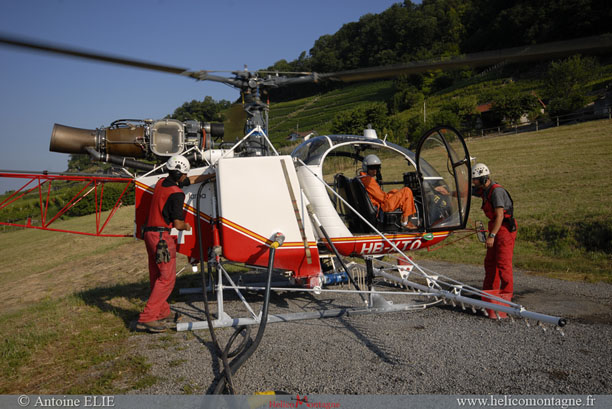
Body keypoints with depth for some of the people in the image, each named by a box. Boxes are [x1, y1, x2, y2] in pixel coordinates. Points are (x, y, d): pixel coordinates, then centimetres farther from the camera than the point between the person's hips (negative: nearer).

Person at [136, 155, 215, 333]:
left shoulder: (161, 183, 12)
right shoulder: (176, 193, -15)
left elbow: (191, 180, 26)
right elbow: (178, 224, -15)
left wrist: (211, 175, 32)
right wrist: (186, 226, 8)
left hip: (150, 233, 10)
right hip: (162, 236, -10)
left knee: (156, 276, 14)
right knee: (167, 278, -6)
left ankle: (162, 313, 25)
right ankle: (146, 318, -9)